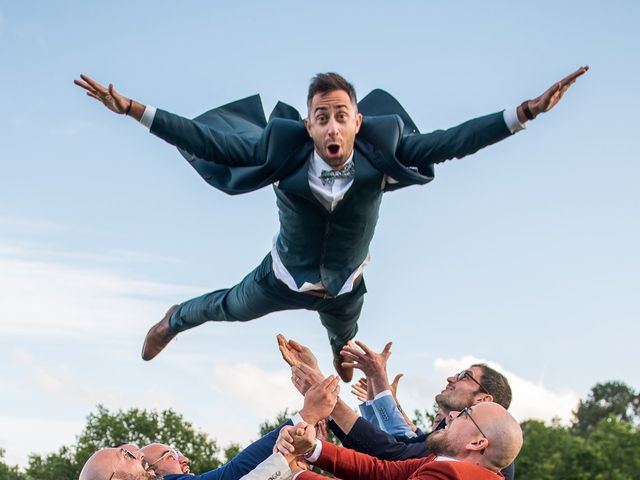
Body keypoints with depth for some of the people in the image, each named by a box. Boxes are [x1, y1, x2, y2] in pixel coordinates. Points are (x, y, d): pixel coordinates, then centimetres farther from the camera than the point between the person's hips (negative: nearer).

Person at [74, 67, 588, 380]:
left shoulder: (380, 155, -34)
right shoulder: (282, 150, -36)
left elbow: (450, 142, -35)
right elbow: (206, 140, -33)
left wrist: (526, 111, -44)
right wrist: (132, 109, -40)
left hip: (344, 287, 2)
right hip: (285, 276, -2)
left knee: (345, 342, 35)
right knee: (230, 308, 26)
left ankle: (343, 363, 75)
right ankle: (175, 320, 62)